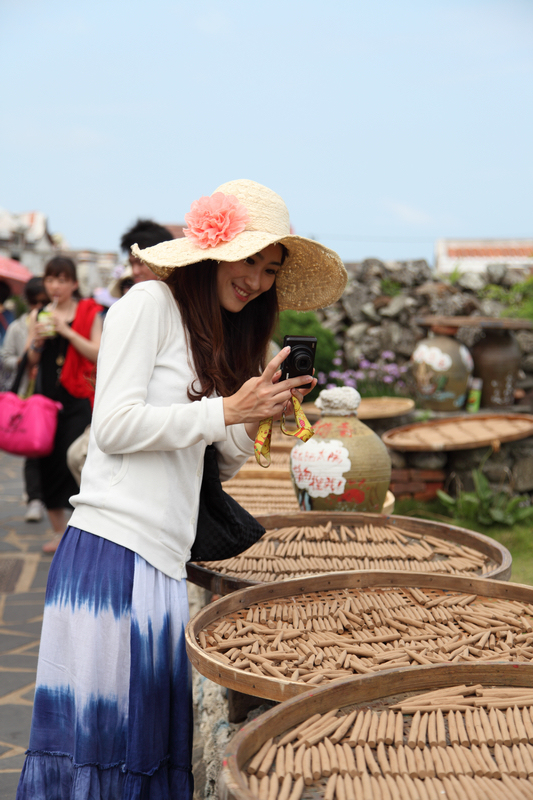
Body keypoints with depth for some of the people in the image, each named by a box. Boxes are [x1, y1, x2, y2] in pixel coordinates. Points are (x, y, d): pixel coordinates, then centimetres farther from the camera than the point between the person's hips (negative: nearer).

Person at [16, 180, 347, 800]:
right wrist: (227, 411, -9)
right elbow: (115, 426, -10)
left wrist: (259, 416, 1)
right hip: (113, 550, -8)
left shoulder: (223, 339, 22)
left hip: (167, 562, 8)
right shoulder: (150, 304, -2)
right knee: (92, 734, -6)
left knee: (155, 743, 7)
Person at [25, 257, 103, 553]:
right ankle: (58, 531, 17)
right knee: (49, 463, 5)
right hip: (47, 395, 4)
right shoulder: (39, 315, 12)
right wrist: (36, 341, -8)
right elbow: (32, 361, 12)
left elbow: (97, 354, -10)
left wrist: (66, 330, -16)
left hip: (78, 398, -4)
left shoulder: (88, 312, 1)